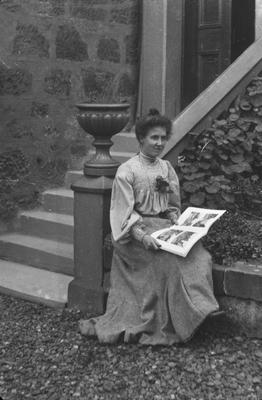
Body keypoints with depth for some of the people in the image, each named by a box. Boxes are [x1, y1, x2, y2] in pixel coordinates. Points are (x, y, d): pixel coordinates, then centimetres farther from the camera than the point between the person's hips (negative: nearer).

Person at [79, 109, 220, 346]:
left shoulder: (167, 168, 15)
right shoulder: (127, 171, -3)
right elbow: (125, 212, -10)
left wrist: (176, 222, -4)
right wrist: (142, 236, -25)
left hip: (164, 226, 5)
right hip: (138, 229, -5)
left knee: (198, 254, -22)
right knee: (167, 258, -31)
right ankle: (160, 328, -19)